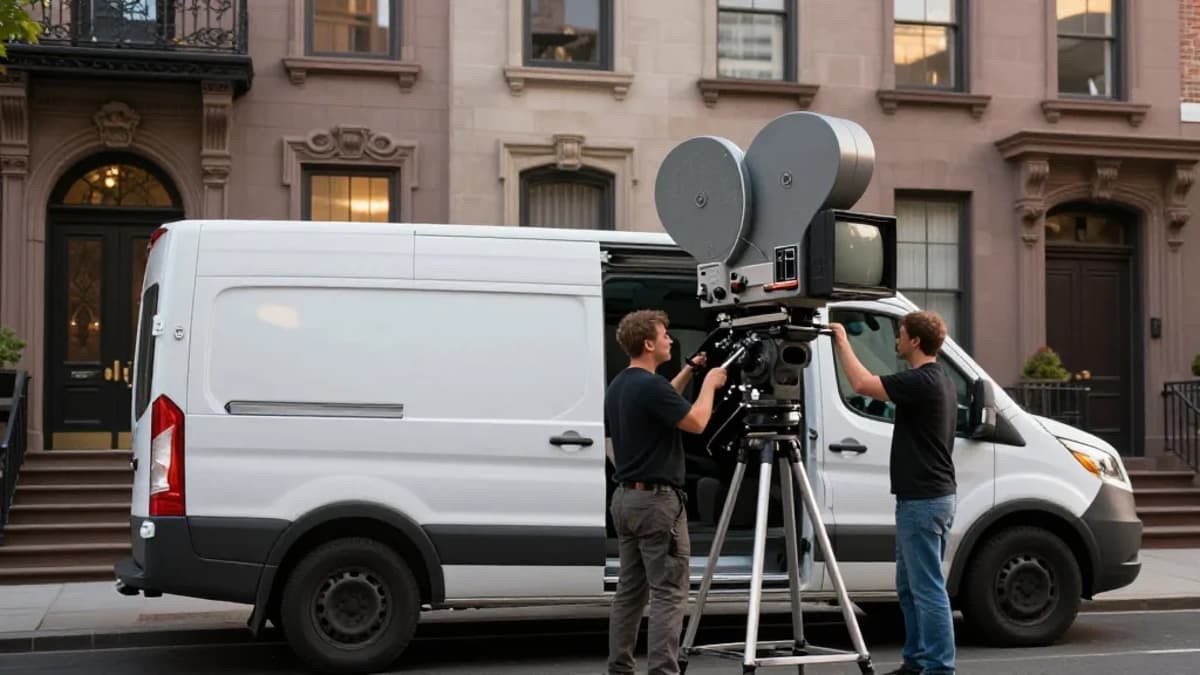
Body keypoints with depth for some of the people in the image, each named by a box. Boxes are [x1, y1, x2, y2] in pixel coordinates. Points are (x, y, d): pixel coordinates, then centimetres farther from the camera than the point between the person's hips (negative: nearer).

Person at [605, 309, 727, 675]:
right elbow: (697, 422, -15)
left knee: (630, 590, 13)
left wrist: (686, 374, 25)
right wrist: (709, 383, 0)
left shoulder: (618, 386, 11)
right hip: (656, 500, -10)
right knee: (669, 594, -7)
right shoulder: (650, 384, -19)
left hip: (626, 498, 10)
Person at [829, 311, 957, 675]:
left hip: (922, 500, -11)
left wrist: (843, 342, -11)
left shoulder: (920, 381, -18)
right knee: (909, 586, 16)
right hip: (929, 495, 11)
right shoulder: (938, 379, 14)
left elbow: (862, 384, -24)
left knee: (927, 588, -6)